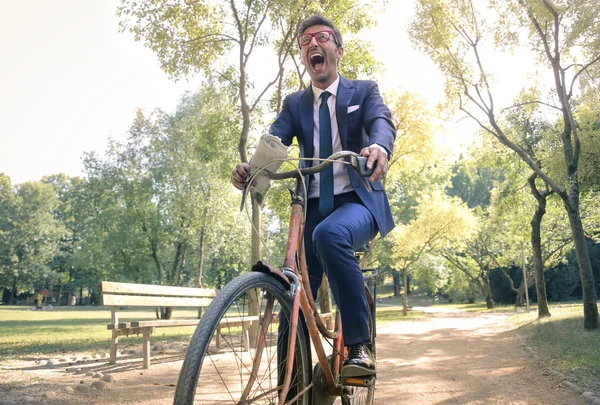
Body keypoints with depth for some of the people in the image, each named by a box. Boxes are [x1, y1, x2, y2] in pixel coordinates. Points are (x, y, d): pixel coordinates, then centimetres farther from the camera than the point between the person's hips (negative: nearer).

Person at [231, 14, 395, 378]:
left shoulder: (364, 90, 8)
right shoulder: (295, 104, 15)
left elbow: (382, 121, -13)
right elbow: (273, 141, -3)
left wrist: (379, 146, -39)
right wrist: (249, 167, -27)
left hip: (358, 201, -3)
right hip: (314, 207, 4)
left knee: (329, 235, -37)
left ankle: (359, 346, -25)